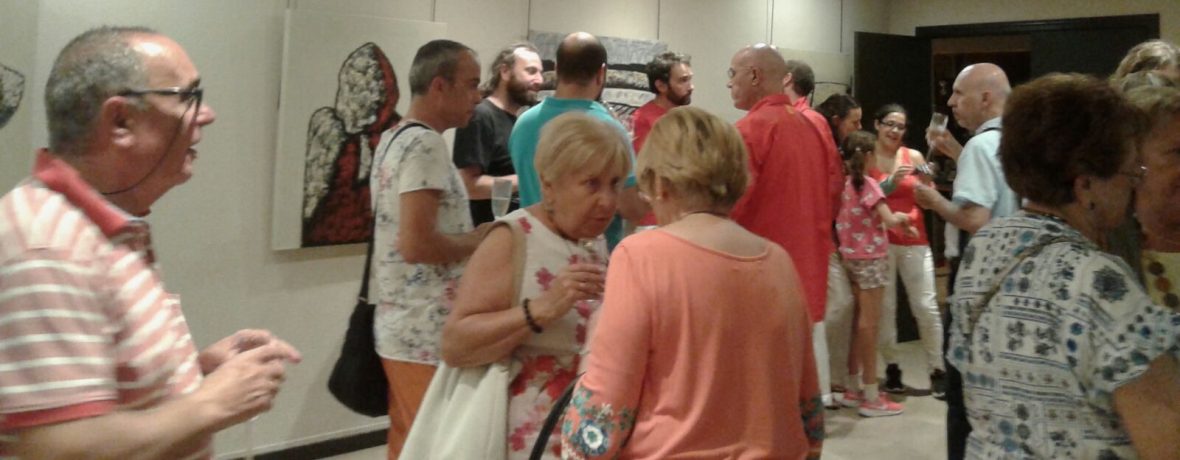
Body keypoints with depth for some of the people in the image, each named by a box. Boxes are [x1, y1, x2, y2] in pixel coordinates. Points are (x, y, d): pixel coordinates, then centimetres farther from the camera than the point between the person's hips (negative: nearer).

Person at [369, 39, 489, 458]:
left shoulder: (393, 139, 14)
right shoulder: (426, 144, -17)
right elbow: (416, 245, -25)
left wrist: (469, 236, 14)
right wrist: (479, 240, -11)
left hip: (400, 328, 10)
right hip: (428, 336, -10)